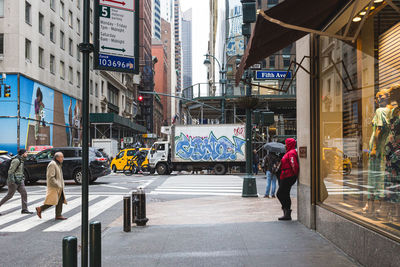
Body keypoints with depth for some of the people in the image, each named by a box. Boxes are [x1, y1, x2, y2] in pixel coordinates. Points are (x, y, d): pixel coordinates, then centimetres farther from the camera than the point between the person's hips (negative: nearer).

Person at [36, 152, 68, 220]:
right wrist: (57, 185, -21)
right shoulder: (52, 164, -15)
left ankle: (58, 215, 8)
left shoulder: (58, 164, 17)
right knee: (52, 201, -9)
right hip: (53, 187, -10)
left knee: (60, 200, 5)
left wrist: (61, 185, 18)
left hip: (58, 187, 10)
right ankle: (40, 209, 8)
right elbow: (50, 177, -21)